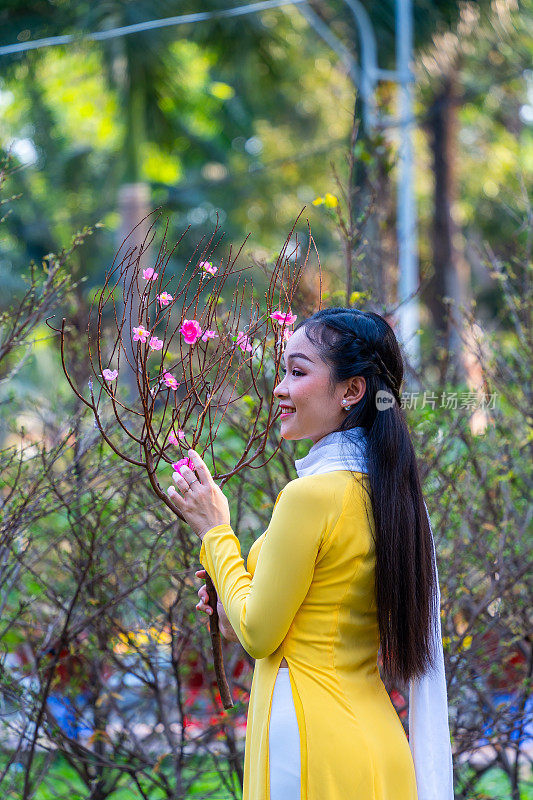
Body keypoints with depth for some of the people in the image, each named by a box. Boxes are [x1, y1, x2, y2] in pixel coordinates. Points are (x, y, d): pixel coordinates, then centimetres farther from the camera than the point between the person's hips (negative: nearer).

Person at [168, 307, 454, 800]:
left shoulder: (310, 495, -19)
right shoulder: (396, 493, 5)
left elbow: (258, 636, -10)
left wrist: (215, 530, -1)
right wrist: (240, 614, 14)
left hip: (315, 750, -8)